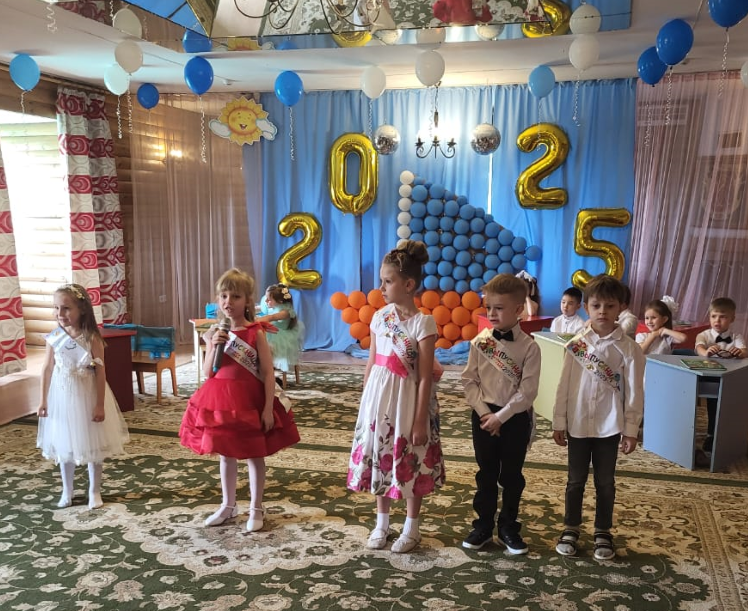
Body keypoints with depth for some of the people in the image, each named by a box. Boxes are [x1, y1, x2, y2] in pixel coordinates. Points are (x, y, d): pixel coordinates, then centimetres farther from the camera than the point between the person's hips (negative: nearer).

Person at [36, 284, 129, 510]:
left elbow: (100, 372, -12)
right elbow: (47, 369, 1)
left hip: (87, 397, -2)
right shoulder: (54, 338, -7)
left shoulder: (92, 338, -14)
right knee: (64, 446, 14)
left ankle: (94, 491, 25)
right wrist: (43, 400, 0)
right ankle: (67, 491, 31)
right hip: (61, 397, 3)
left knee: (92, 444, 9)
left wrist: (100, 405, -13)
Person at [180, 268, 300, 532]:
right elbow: (208, 372, 0)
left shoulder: (256, 333, -11)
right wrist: (214, 346, -15)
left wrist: (268, 408, -16)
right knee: (225, 454, 16)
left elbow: (268, 373, -11)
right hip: (219, 400, 4)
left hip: (249, 399, -4)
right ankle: (228, 505, 32)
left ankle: (256, 509, 23)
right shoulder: (214, 333, 1)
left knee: (254, 455, 8)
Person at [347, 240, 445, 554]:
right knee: (378, 457, 13)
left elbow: (425, 377, -14)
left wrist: (420, 421, -14)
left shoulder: (423, 322, -14)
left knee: (409, 463, 8)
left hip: (406, 400, -5)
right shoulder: (380, 316, 3)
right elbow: (371, 363, 9)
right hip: (378, 397, 5)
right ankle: (382, 523, 31)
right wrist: (365, 402, 10)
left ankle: (411, 528, 27)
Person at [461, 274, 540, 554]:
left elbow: (527, 391, -14)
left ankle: (508, 527, 26)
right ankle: (483, 525, 25)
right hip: (484, 415, 2)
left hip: (516, 417, -2)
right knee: (486, 473, 12)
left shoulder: (529, 347, -11)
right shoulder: (479, 342, -4)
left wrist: (501, 416, -16)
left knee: (512, 475, 11)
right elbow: (469, 381, -2)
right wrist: (484, 412, -12)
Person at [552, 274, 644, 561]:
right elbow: (564, 386, 0)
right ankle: (571, 528, 29)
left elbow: (634, 393, -5)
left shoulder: (628, 349, -8)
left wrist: (630, 430, -5)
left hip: (609, 426, -1)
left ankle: (603, 531, 29)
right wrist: (559, 422, 1)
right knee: (576, 479, 13)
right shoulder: (575, 345, -5)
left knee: (605, 481, 12)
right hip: (577, 424, 1)